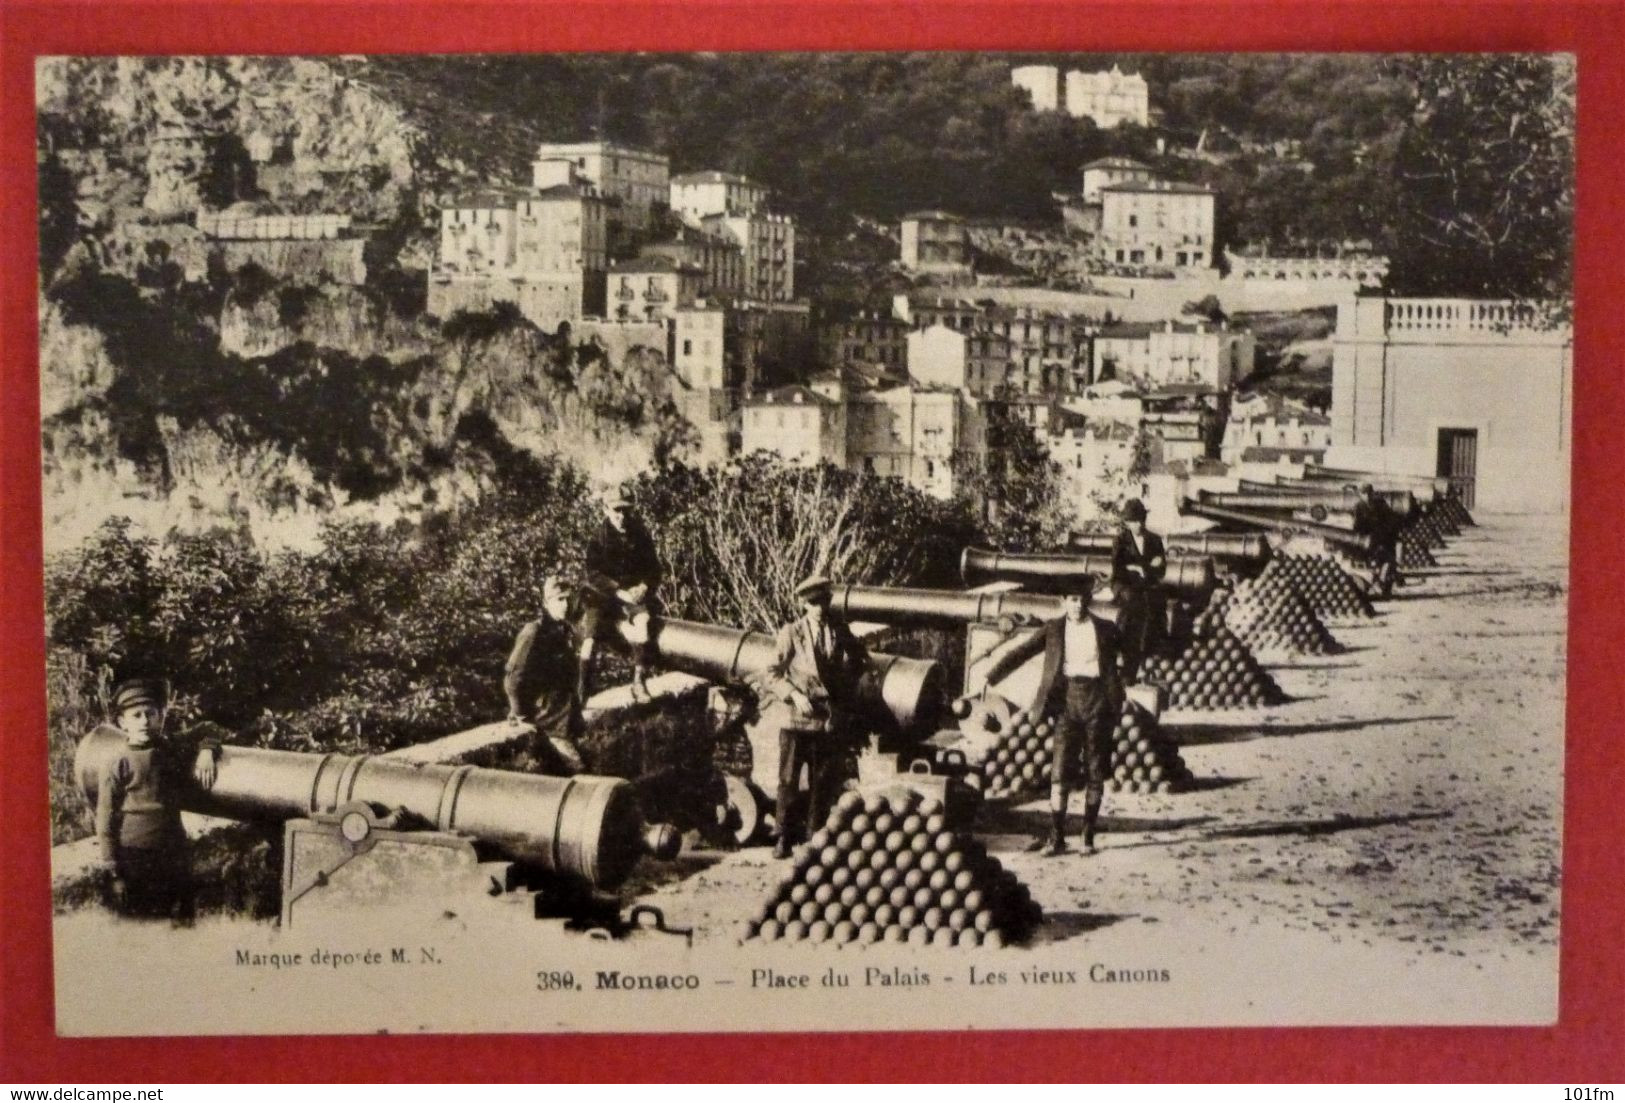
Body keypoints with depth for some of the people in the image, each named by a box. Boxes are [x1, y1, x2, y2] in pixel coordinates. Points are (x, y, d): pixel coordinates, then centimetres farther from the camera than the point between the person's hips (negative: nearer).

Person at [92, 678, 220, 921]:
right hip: (132, 860, -4)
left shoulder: (173, 752, 5)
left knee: (183, 920, 8)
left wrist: (206, 751, -2)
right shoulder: (116, 764, -7)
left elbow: (207, 733, 23)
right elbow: (105, 820, -6)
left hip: (173, 856, 4)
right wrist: (112, 872, -9)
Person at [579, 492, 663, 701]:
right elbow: (594, 576, -10)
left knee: (644, 619, -31)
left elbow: (654, 569, 5)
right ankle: (581, 691, -5)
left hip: (636, 593, 0)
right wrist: (620, 592, -23)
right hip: (605, 597, 0)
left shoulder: (641, 537, 6)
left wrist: (644, 587, -16)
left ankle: (639, 682, -29)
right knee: (590, 638, -19)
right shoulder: (598, 540, -1)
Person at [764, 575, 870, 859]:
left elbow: (860, 659, 22)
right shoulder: (791, 633, -4)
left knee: (822, 784, 8)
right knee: (788, 781, -1)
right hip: (798, 718, -3)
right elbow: (773, 674, -2)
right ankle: (783, 837, 9)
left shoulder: (840, 631, 5)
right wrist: (794, 695, -15)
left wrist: (849, 683, 9)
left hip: (831, 719, 3)